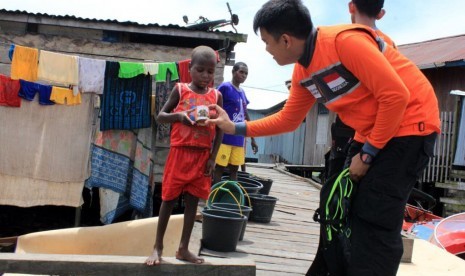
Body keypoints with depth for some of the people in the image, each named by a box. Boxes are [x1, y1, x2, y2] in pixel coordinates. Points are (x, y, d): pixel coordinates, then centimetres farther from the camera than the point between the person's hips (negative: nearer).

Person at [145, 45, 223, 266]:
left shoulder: (216, 96, 4)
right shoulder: (180, 90, -1)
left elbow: (220, 129, 6)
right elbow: (160, 117, 0)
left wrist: (212, 158, -1)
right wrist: (179, 115, -20)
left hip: (202, 156, 2)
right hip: (180, 153, -2)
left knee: (192, 200, 7)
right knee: (169, 198, 4)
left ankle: (183, 248, 18)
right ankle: (158, 247, 15)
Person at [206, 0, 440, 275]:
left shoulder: (345, 41, -25)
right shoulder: (303, 73, 3)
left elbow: (396, 95, -25)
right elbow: (288, 119, 16)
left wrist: (367, 153, -17)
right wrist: (235, 128, 13)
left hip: (410, 126, -8)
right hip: (372, 134, 8)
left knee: (375, 222, -11)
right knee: (352, 215, 9)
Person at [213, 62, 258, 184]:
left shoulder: (242, 93, 16)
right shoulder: (225, 87, -5)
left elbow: (246, 117, 22)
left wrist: (252, 139, 22)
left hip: (239, 139, 7)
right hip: (224, 137, -7)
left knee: (234, 169, 10)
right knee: (219, 168, -4)